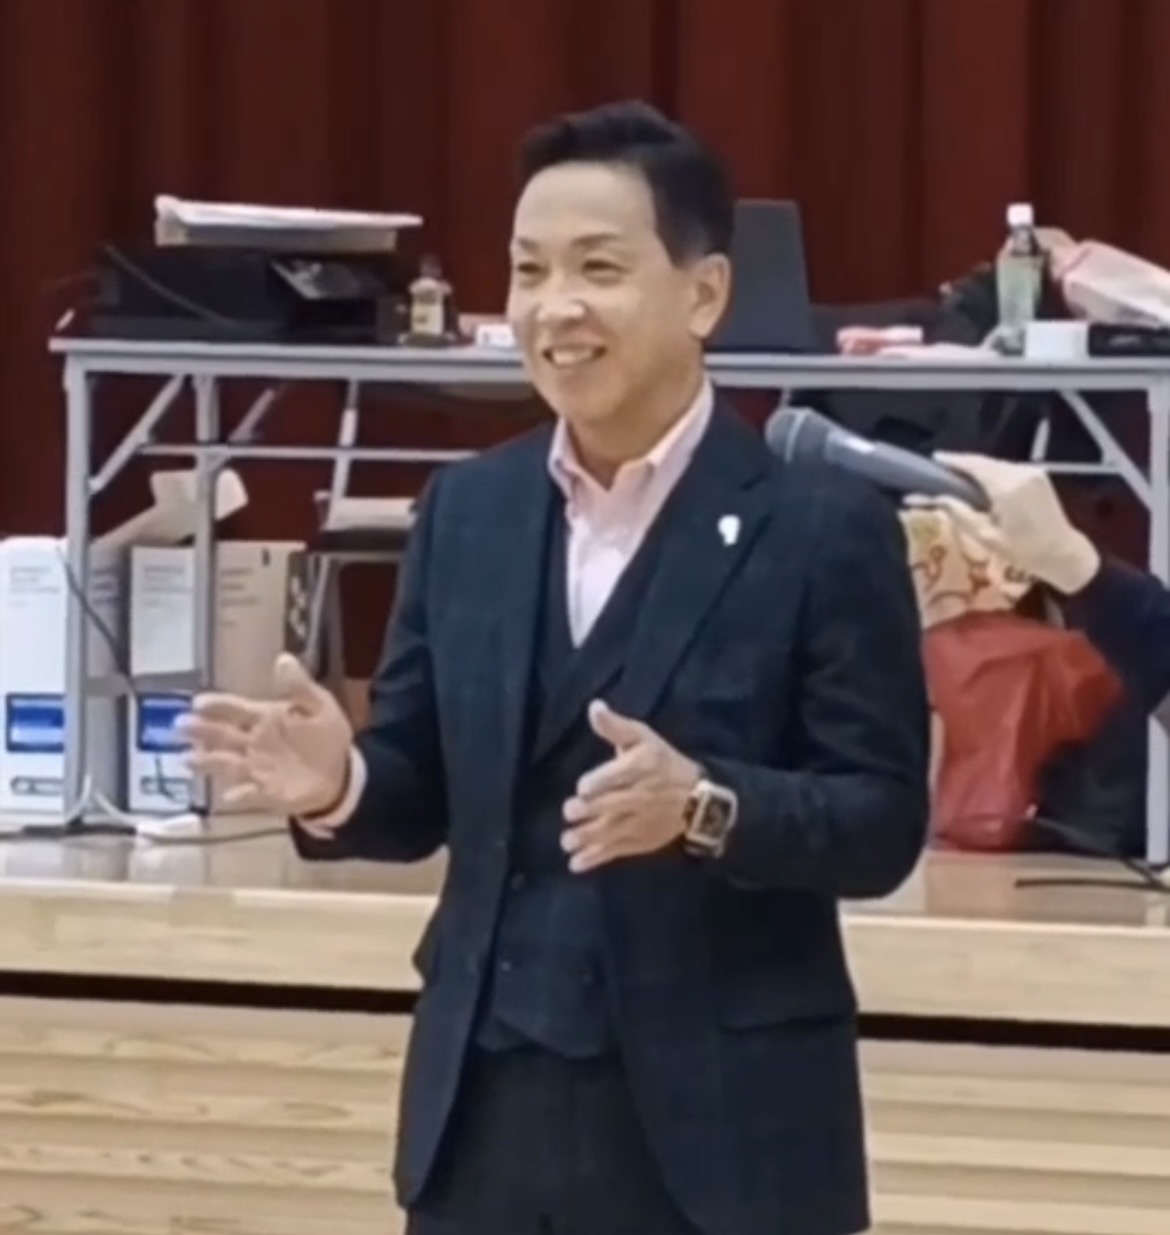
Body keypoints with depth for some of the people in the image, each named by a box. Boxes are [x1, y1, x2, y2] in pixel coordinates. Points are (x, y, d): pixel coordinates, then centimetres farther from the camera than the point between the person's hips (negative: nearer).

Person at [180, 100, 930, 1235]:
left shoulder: (822, 528, -7)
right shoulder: (465, 511, 9)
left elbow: (884, 823, -9)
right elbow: (427, 791, 11)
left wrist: (705, 806, -27)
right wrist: (340, 782, -12)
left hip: (720, 1126, -5)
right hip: (490, 1111, 5)